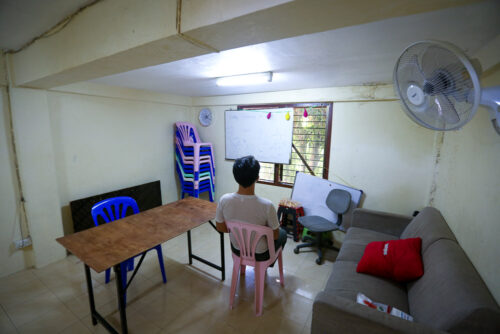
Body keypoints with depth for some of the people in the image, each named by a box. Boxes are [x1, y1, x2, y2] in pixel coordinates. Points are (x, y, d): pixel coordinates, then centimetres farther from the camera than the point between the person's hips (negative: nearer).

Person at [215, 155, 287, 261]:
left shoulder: (224, 200, -25)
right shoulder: (266, 205, -34)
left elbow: (220, 228, -8)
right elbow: (275, 236, -18)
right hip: (260, 254, -3)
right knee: (282, 233, 28)